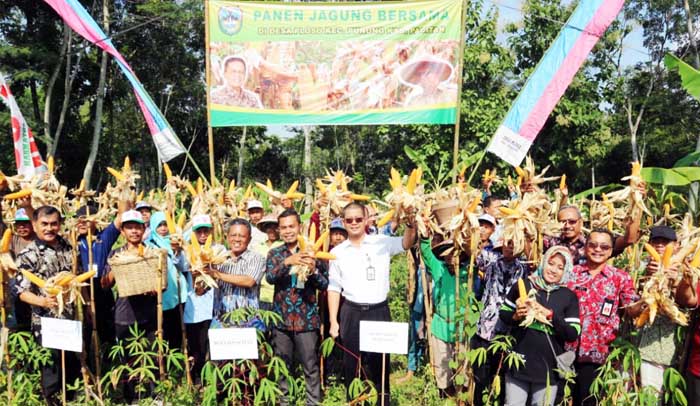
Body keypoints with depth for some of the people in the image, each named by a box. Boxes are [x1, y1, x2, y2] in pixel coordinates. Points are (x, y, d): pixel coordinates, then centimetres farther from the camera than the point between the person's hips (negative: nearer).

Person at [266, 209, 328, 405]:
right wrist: (287, 262, -29)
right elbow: (270, 277, -13)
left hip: (307, 319, -2)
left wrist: (313, 270, -21)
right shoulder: (274, 253, 5)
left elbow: (325, 285, -1)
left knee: (311, 366, 4)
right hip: (281, 318, 2)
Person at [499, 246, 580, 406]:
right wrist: (516, 316, -14)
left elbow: (573, 334, -5)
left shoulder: (569, 297, 0)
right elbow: (503, 314, 7)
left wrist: (549, 314, -17)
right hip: (518, 362, 0)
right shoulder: (523, 285, -2)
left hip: (548, 367, 0)